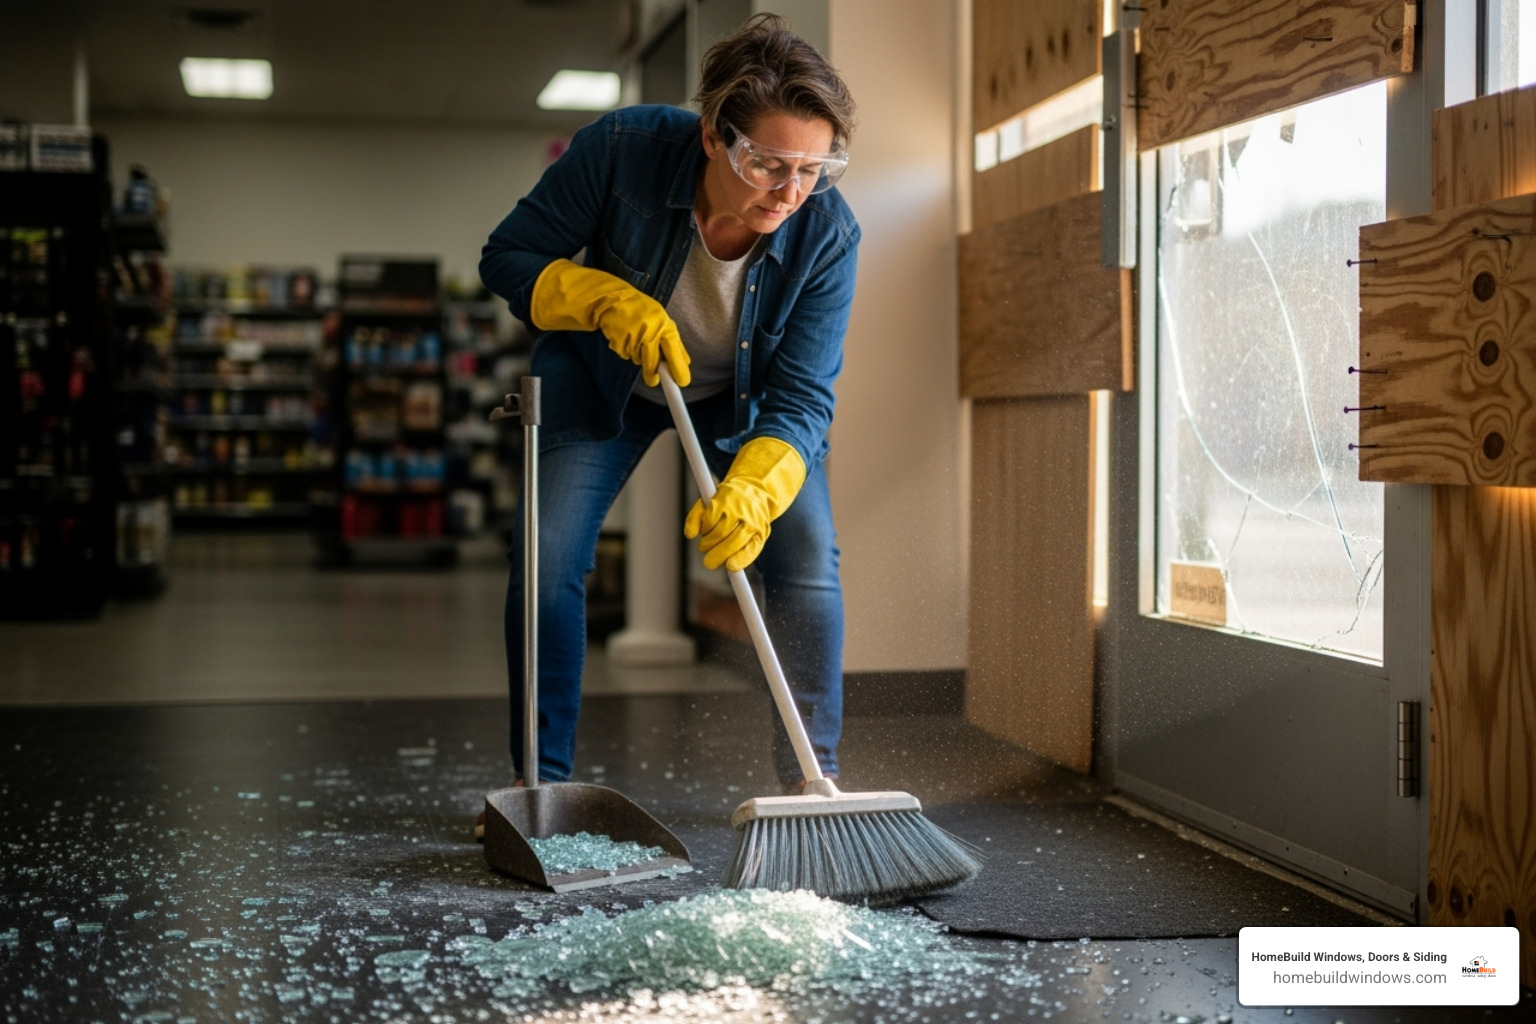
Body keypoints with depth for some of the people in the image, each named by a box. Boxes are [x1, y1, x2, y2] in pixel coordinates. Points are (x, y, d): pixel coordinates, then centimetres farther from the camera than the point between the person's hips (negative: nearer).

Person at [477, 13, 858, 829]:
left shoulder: (827, 235, -32)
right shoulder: (623, 149, -34)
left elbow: (802, 397, -29)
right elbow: (507, 257, -20)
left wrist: (754, 490, -48)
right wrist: (605, 298, -38)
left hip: (746, 397, 1)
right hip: (603, 376, 0)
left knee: (807, 558, -13)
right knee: (547, 557, -11)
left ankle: (813, 781, 1)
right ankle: (542, 783, 3)